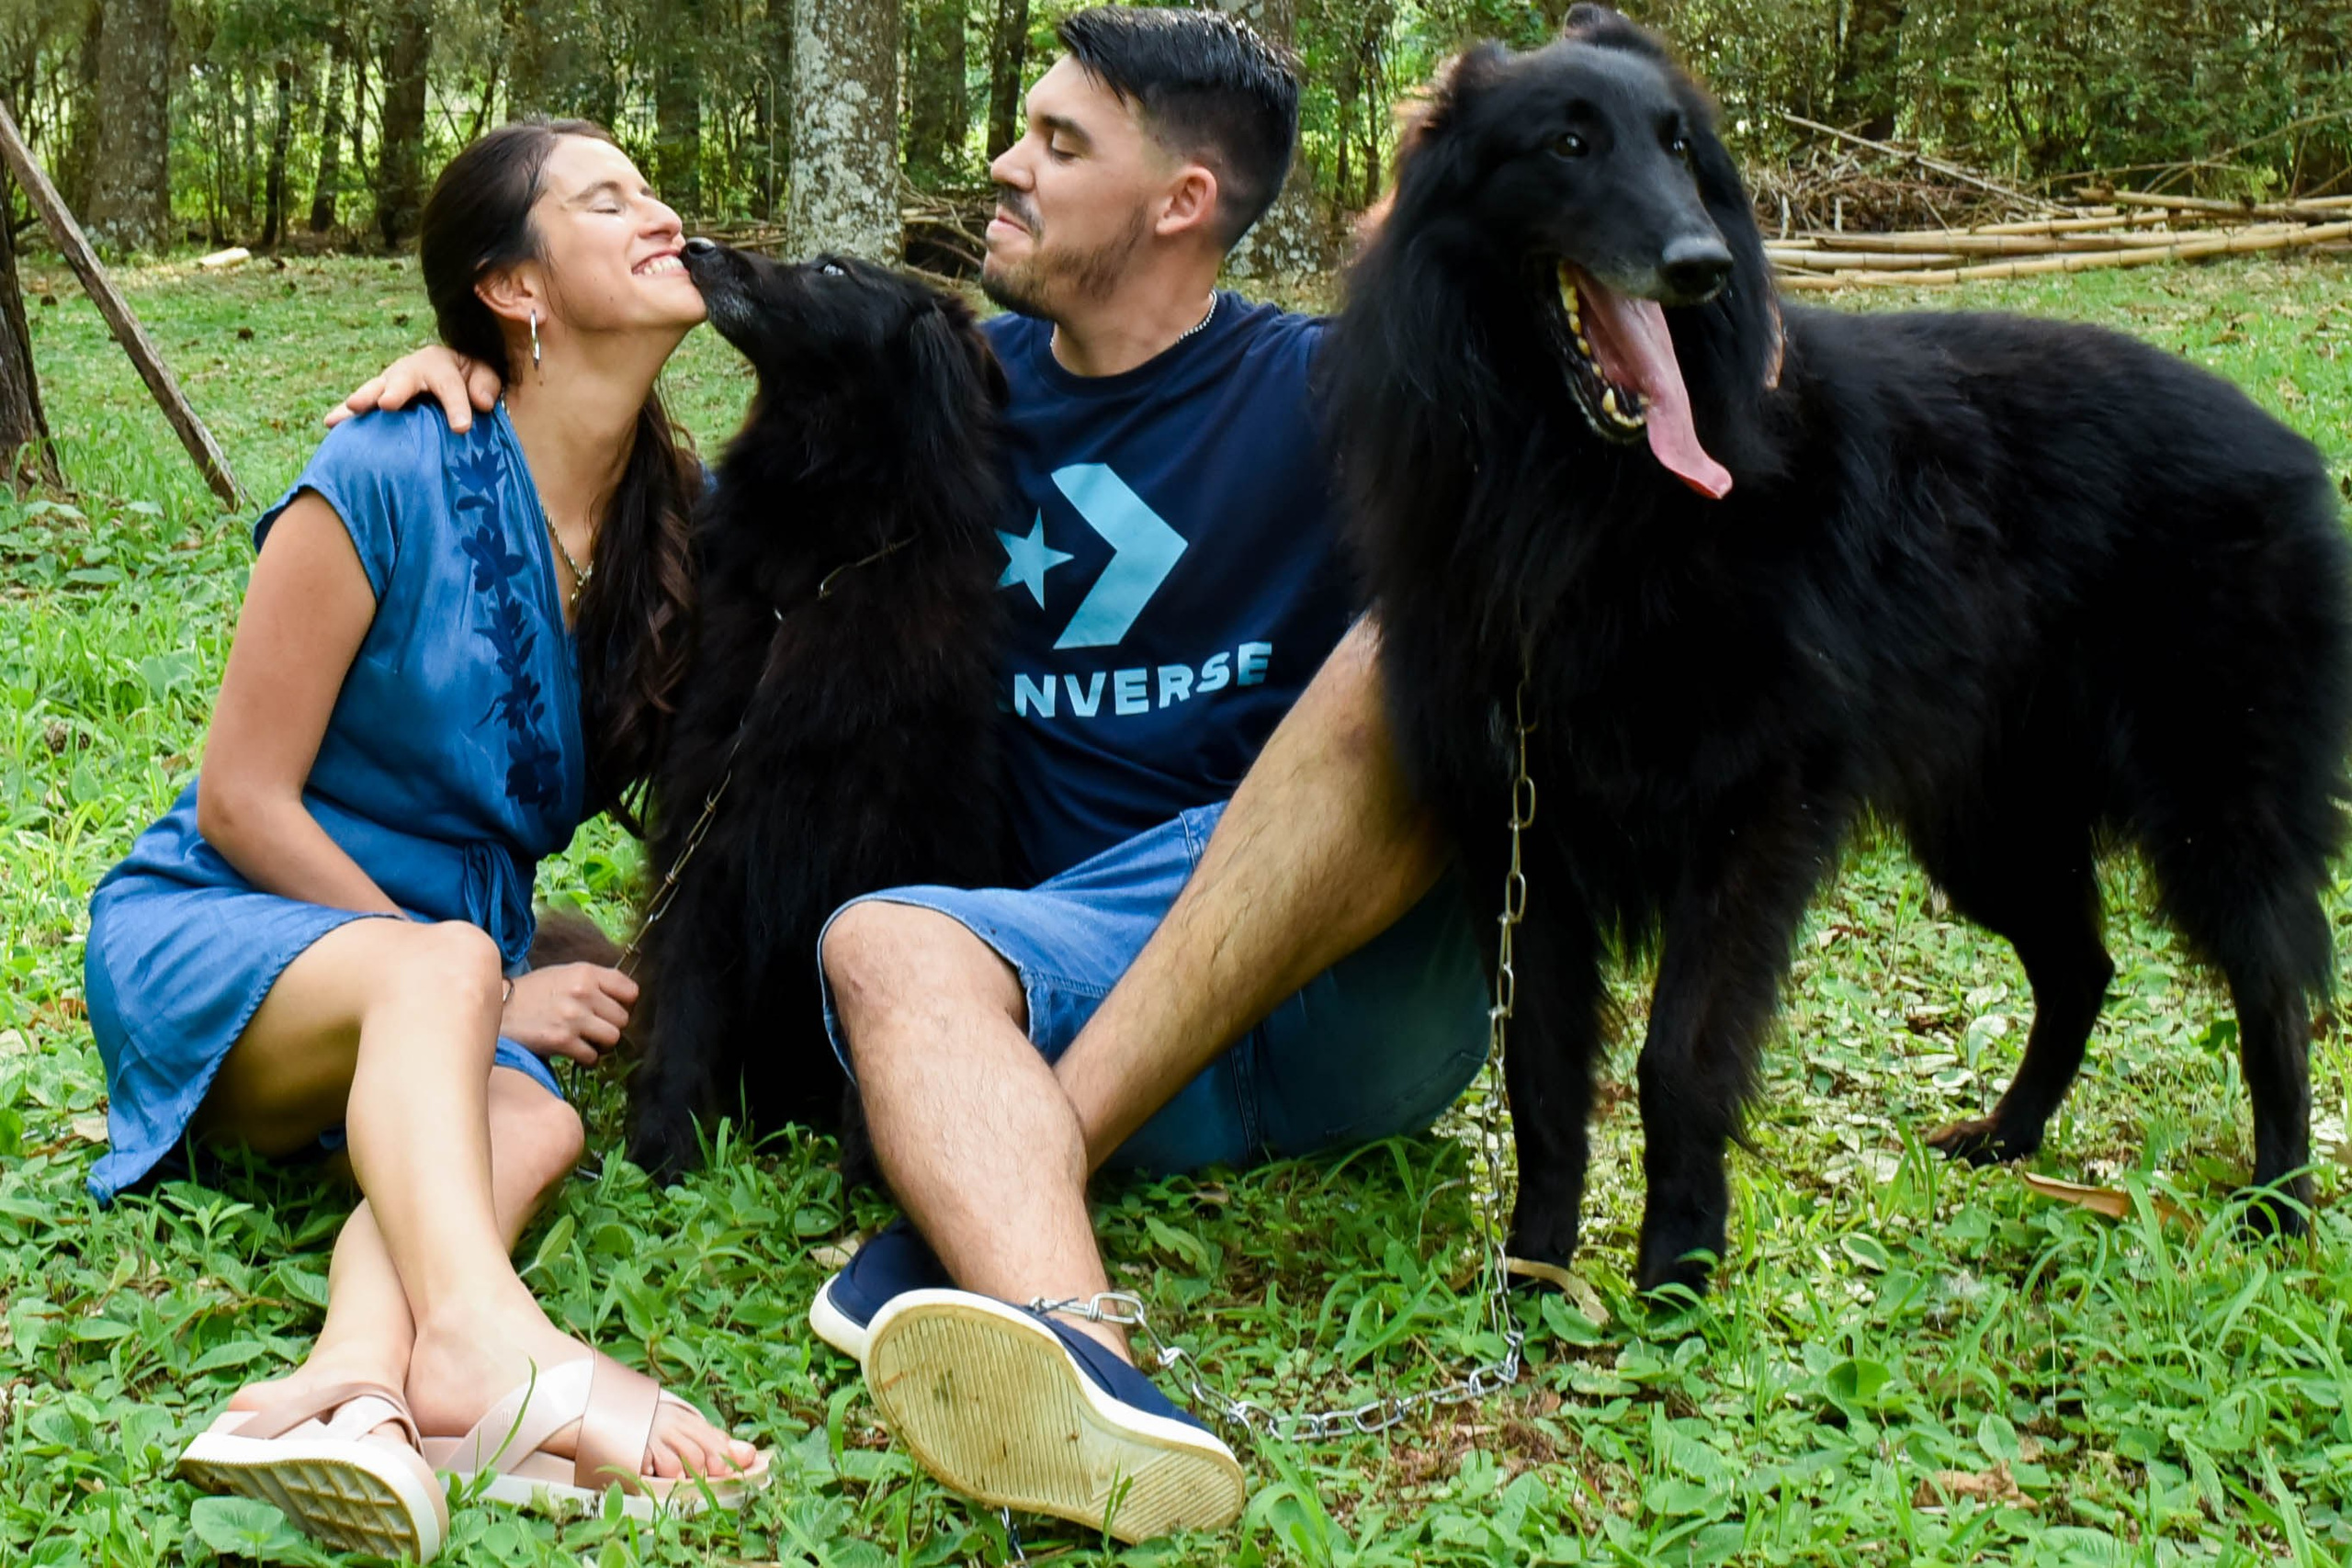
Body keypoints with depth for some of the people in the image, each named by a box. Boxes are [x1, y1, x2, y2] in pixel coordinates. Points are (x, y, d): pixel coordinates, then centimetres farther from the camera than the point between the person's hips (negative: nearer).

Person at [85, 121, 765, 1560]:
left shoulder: (682, 520, 3)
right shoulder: (393, 476, -13)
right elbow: (241, 804, -10)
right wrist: (483, 985, -12)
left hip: (461, 976, 5)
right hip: (212, 939, -4)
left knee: (534, 1123, -31)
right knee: (441, 969, -38)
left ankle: (355, 1375, -58)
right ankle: (485, 1337, -62)